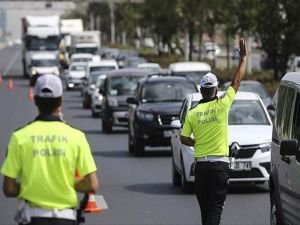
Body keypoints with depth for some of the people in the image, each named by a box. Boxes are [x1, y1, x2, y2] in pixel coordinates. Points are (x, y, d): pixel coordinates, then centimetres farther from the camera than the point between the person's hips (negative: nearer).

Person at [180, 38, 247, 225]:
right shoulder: (221, 105, -6)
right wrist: (243, 58, 11)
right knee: (215, 208, -6)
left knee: (205, 208, 15)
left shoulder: (192, 112, 2)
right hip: (220, 163, -3)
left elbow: (184, 139, 4)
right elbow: (237, 81, 2)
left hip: (200, 164, 3)